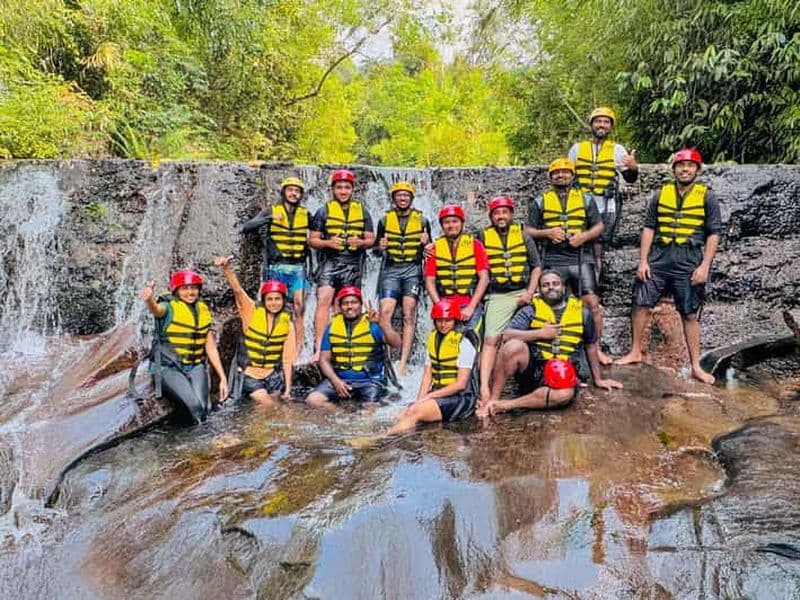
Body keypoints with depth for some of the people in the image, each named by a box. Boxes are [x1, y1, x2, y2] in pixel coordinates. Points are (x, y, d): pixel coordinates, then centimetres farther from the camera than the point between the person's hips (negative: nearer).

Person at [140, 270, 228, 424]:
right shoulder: (169, 307, -5)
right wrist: (149, 300, -57)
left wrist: (223, 378, 7)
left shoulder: (204, 310, 9)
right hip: (168, 368, -4)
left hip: (195, 367, 4)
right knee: (194, 406, -26)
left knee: (204, 408, -20)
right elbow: (156, 309, -32)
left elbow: (211, 348, 11)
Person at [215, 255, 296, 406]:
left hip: (272, 374, 3)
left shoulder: (287, 324, -2)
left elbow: (287, 359, 0)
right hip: (249, 372, -3)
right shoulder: (252, 312, -7)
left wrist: (288, 387, -2)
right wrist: (227, 268, -40)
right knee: (267, 405, -16)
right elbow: (237, 290, -23)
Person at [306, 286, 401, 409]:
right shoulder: (332, 327, 8)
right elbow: (324, 359, 8)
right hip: (339, 379, 3)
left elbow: (396, 344, -15)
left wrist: (380, 323, -29)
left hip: (369, 381, -3)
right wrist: (336, 381, -8)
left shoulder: (372, 325, -2)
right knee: (313, 400, -18)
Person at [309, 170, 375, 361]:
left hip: (353, 264, 3)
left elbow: (371, 239, 13)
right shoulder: (324, 211, 7)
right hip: (330, 262, -2)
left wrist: (361, 242, -10)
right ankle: (319, 348, -19)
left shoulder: (362, 212, 13)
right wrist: (328, 242, -15)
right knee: (324, 301, -17)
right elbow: (312, 240, 5)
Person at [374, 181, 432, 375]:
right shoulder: (385, 220, 9)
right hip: (390, 270, 1)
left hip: (412, 270, 0)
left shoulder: (422, 220, 8)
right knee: (385, 311, -14)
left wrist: (426, 242, -10)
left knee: (409, 316, -4)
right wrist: (381, 247, -8)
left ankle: (403, 363, -2)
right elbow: (378, 248, 14)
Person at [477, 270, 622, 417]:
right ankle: (492, 400, -20)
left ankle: (505, 405, -22)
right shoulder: (531, 310, 2)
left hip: (561, 374, 1)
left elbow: (591, 346, 19)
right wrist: (540, 333, -15)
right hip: (530, 369, -1)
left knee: (566, 394, -35)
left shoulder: (582, 312, 8)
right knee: (514, 346, -33)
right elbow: (506, 335, -11)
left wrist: (598, 379, 23)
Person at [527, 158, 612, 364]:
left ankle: (596, 349, 4)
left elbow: (599, 226, 12)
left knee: (593, 304, -7)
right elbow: (529, 231, 9)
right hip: (552, 261, 0)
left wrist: (584, 236, -7)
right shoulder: (540, 202, 12)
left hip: (580, 259, 1)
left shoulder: (585, 199, 15)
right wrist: (547, 233, -10)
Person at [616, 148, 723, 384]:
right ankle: (635, 352, 18)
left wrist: (705, 266, -8)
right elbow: (648, 228, 8)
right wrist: (643, 260, 0)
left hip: (689, 263, -2)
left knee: (690, 314, 5)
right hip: (658, 259, 2)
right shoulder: (661, 194, 8)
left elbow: (714, 233, 1)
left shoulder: (707, 197, 3)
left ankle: (696, 366, 14)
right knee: (641, 305, 1)